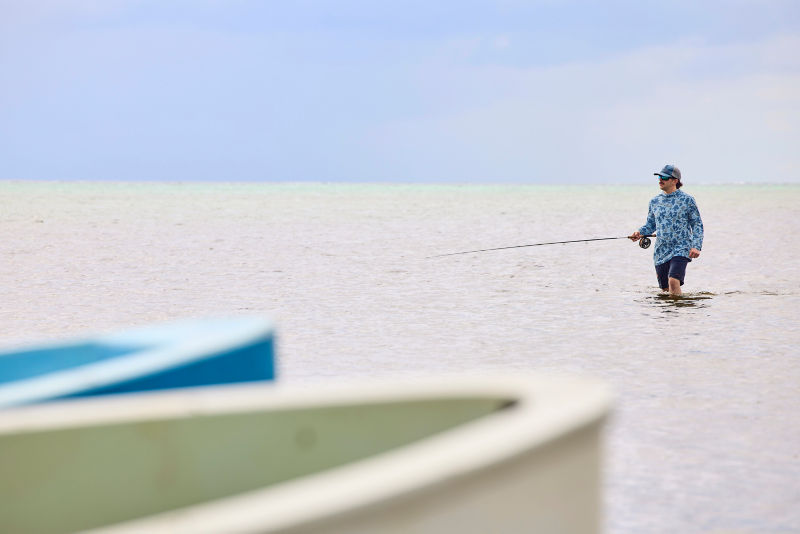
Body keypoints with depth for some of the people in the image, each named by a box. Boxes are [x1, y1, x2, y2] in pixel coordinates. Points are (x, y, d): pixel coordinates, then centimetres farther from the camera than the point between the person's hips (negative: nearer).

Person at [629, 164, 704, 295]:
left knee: (673, 281, -24)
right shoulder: (655, 201, 11)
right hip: (661, 252, 5)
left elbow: (697, 224, 1)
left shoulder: (687, 200, -1)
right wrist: (640, 233, -1)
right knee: (665, 289, 7)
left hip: (681, 249, -5)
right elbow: (651, 225, 21)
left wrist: (696, 246, -11)